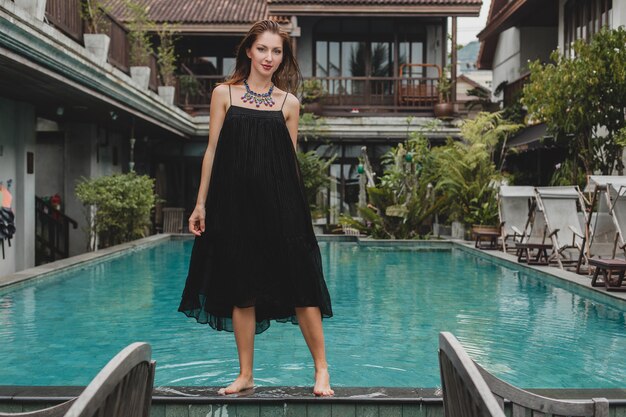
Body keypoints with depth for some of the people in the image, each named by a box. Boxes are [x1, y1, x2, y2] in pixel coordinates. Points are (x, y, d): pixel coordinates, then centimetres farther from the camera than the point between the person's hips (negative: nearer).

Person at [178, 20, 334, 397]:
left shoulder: (289, 103, 9)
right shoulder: (224, 94, 8)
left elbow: (291, 159, 11)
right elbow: (213, 150, 6)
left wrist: (294, 206, 7)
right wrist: (201, 204, 2)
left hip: (279, 203, 0)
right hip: (234, 201, 0)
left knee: (300, 281, -4)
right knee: (241, 288, 5)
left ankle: (322, 370, 7)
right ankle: (246, 375, 16)